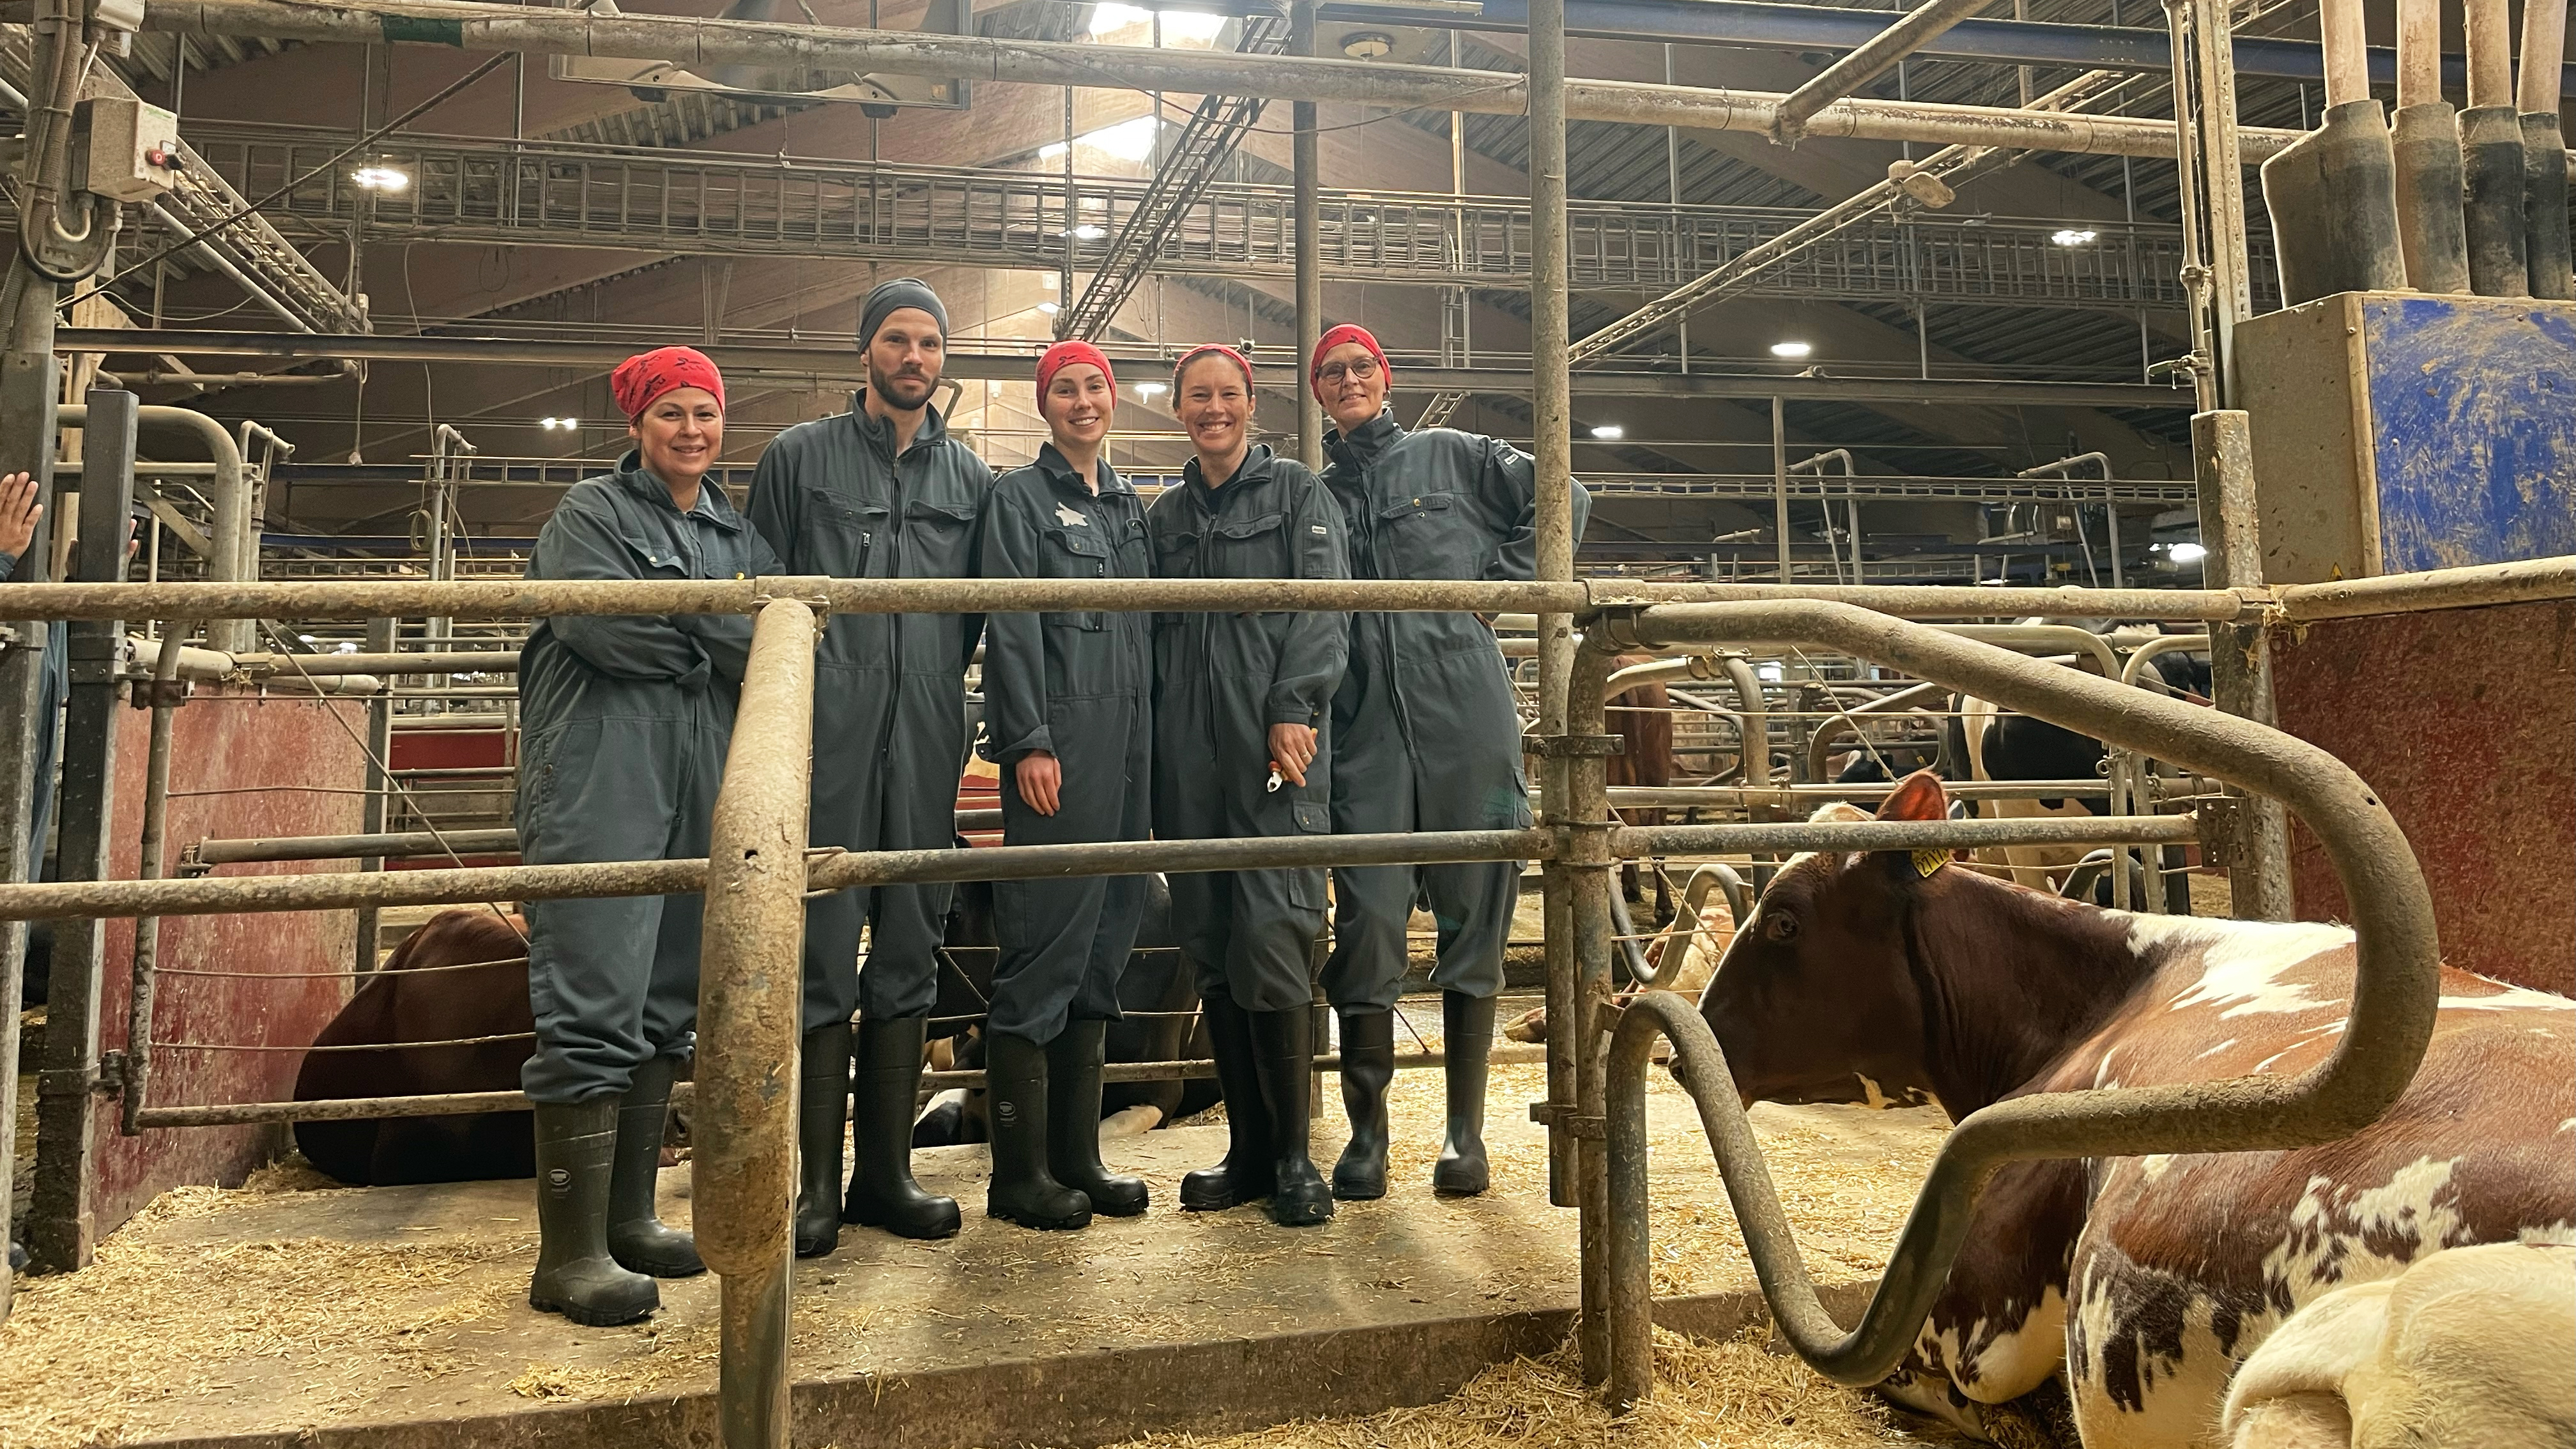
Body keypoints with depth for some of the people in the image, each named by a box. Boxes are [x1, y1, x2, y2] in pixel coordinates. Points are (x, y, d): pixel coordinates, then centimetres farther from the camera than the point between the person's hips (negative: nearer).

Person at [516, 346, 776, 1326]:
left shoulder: (740, 537, 20)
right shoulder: (589, 515, 5)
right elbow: (599, 623, -14)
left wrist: (676, 620, -7)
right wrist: (717, 633, -4)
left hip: (700, 791, 6)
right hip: (599, 789, -6)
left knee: (666, 1009, 11)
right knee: (593, 1011, -9)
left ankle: (628, 1218, 23)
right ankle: (570, 1256, -2)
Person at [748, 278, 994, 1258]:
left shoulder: (971, 479, 15)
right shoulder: (799, 458, 8)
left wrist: (940, 691, 9)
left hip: (927, 740, 3)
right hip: (825, 736, -3)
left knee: (911, 951, 7)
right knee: (823, 950, -4)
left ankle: (886, 1171, 17)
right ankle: (817, 1183, 6)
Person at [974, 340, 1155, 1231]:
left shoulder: (1129, 508, 21)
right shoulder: (1019, 499, 3)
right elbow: (1012, 626, -7)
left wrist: (1145, 742, 15)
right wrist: (1030, 741, -16)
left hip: (1126, 741, 7)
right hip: (1058, 740, -7)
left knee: (1107, 938, 8)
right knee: (1045, 944, -7)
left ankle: (1076, 1157, 18)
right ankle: (1020, 1172, 2)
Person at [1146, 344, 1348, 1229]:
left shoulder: (1297, 493, 8)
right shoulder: (1165, 516, 21)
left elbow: (1324, 611, -2)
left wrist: (1292, 712, -14)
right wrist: (1152, 747, 12)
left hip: (1275, 743, -4)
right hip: (1189, 755, 5)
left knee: (1271, 937, -11)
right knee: (1212, 947, 4)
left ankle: (1292, 1156, 2)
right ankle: (1246, 1150, 14)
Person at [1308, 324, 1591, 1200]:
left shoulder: (1448, 456, 11)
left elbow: (1561, 499, 9)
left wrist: (1496, 579, 0)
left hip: (1465, 717, -1)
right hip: (1365, 732, 1)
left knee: (1473, 915, 1)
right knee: (1367, 922, -5)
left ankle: (1465, 1129, 11)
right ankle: (1366, 1131, 7)